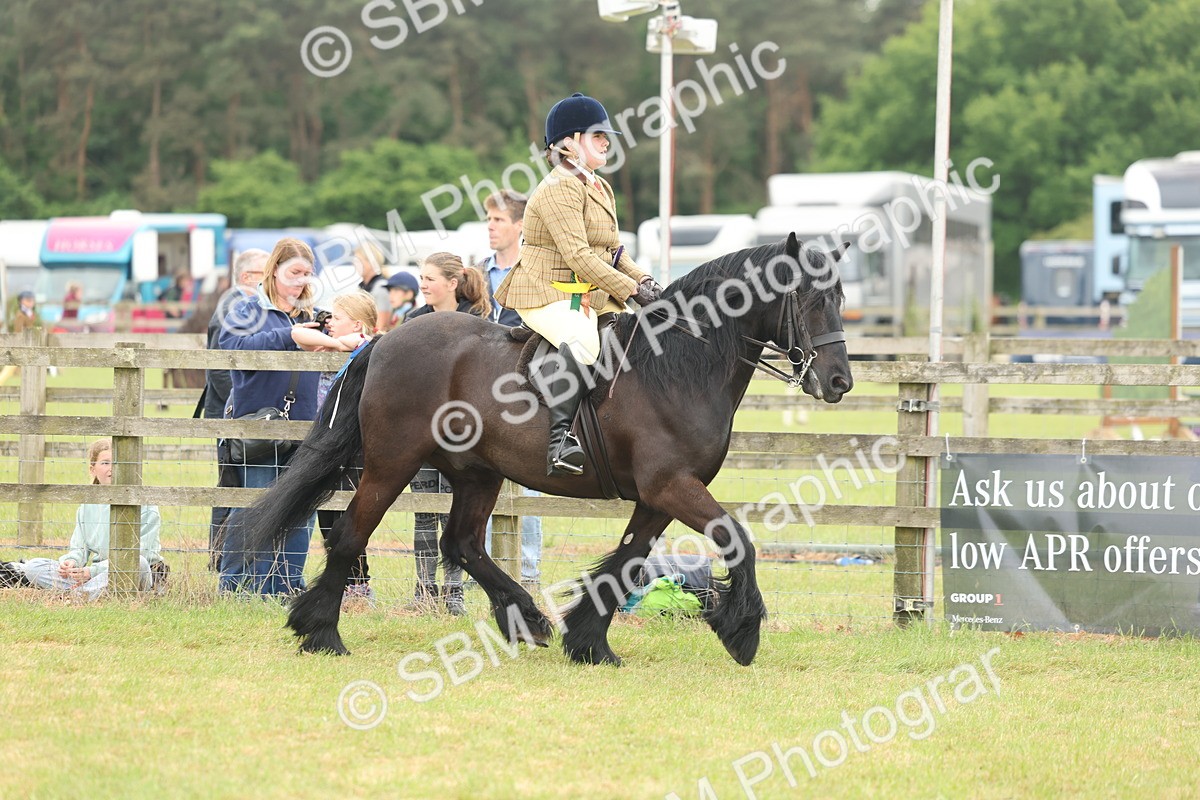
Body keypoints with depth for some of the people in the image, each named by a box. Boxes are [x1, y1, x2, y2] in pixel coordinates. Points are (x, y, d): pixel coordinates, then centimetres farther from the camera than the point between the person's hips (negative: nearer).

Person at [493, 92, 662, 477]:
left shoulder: (601, 188, 18)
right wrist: (632, 290, -22)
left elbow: (613, 251, 22)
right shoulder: (559, 189, -13)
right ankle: (560, 435, -40)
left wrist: (644, 280, 2)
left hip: (591, 296, 10)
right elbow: (578, 255, -21)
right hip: (547, 295, -10)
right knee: (582, 342, -36)